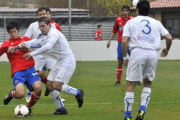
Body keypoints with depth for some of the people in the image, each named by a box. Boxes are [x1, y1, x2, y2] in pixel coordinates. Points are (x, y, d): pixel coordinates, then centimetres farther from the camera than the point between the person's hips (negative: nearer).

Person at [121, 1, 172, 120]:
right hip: (153, 54, 3)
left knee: (131, 84, 3)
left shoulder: (131, 22, 10)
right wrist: (167, 50, 27)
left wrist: (125, 57, 9)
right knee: (148, 83, 18)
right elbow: (169, 37, 9)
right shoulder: (156, 23, 16)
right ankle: (142, 110, 0)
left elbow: (124, 41, -1)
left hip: (138, 52, -3)